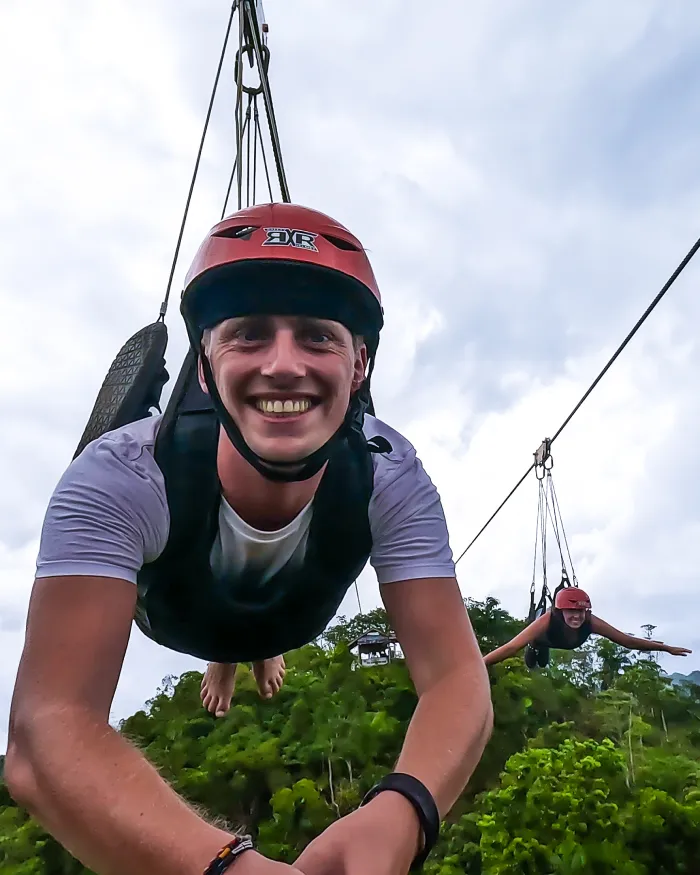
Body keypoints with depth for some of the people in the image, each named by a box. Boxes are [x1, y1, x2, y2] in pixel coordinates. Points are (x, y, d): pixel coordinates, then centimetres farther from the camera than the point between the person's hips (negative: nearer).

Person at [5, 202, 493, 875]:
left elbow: (455, 675, -40)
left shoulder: (392, 479, -39)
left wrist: (395, 815, -62)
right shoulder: (118, 480, -45)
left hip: (294, 621, 2)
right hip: (168, 611, -1)